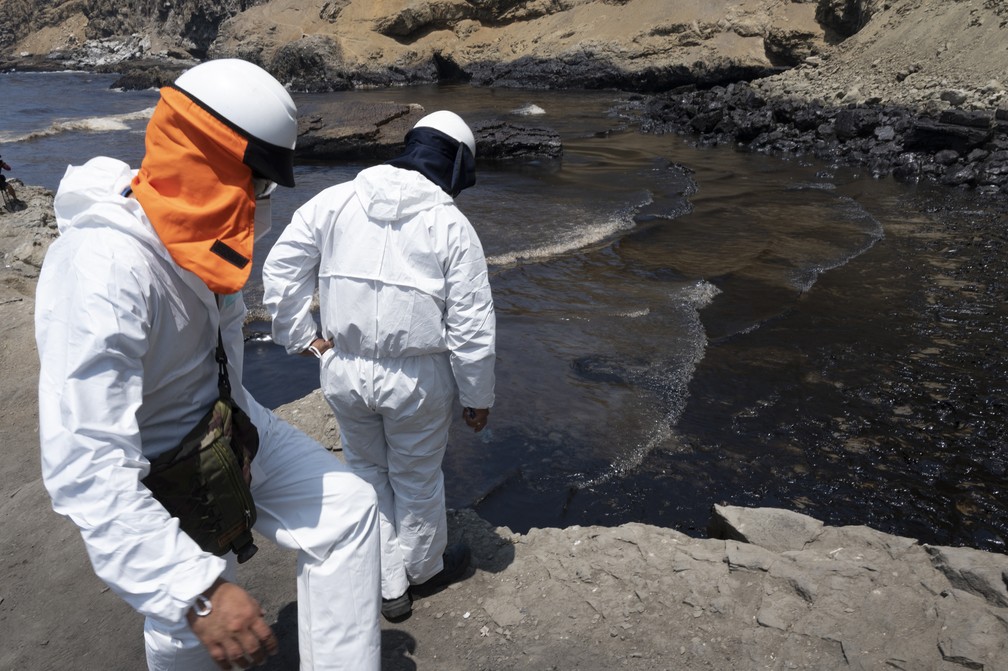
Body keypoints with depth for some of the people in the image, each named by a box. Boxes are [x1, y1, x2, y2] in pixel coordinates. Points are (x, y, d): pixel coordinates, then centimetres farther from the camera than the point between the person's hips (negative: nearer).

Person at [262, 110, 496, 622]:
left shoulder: (335, 201, 0)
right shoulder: (452, 226, -10)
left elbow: (280, 269, 1)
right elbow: (472, 326, -9)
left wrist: (303, 337, 7)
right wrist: (478, 398, 2)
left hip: (343, 370, 3)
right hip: (416, 378, -3)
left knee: (367, 471, 23)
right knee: (417, 479, 20)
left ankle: (388, 586, 36)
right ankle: (423, 569, 45)